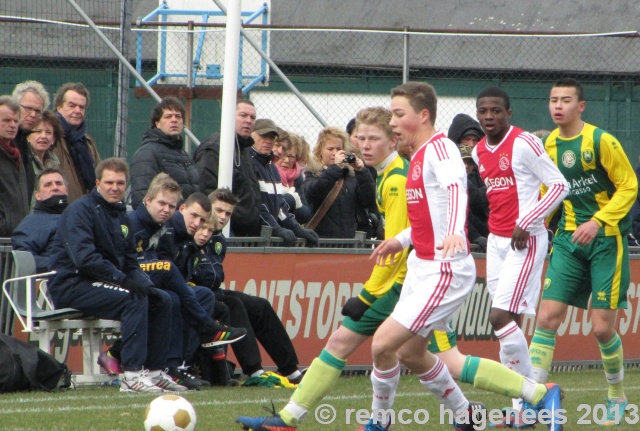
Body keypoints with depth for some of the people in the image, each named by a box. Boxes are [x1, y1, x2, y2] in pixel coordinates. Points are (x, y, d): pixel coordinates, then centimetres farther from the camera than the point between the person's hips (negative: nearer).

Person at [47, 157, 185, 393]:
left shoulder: (120, 215, 17)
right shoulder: (81, 210, -12)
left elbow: (130, 263, 17)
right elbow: (84, 257, -25)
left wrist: (146, 284, -4)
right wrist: (122, 279, -28)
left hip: (102, 284, 9)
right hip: (71, 287, -9)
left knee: (162, 300, 0)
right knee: (134, 299, -28)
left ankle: (155, 372, 1)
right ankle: (132, 376, -33)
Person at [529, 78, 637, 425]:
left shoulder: (601, 141, -12)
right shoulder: (549, 145, 5)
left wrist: (598, 221, -20)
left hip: (606, 240, -5)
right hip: (568, 240, 5)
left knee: (602, 327, -5)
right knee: (547, 316, -8)